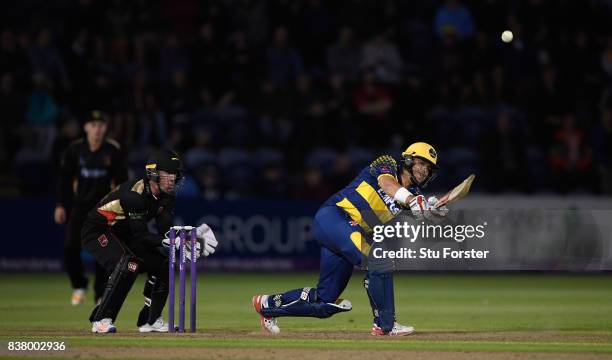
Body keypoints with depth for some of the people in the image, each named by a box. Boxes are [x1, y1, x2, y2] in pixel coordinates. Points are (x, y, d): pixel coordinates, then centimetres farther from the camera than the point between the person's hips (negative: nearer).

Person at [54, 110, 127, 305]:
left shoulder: (113, 151, -5)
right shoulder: (75, 150, -2)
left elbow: (122, 180, 0)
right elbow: (65, 178, 5)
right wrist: (60, 205, -1)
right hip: (80, 204, 1)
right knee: (70, 246, -10)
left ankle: (101, 295, 5)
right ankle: (79, 286, 12)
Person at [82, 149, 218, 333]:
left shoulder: (166, 195, -6)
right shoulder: (134, 194, -32)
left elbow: (166, 230, -11)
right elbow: (141, 236, -32)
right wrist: (172, 242, -44)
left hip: (123, 234, 9)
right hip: (98, 230, -9)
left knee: (161, 264, 2)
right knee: (128, 265, -31)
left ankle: (150, 320, 13)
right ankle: (101, 320, -26)